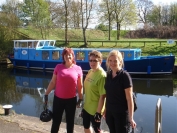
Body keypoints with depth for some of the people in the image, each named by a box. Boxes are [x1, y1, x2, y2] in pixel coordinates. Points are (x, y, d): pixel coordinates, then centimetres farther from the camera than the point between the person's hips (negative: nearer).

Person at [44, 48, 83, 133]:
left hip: (71, 100, 0)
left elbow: (80, 86, 1)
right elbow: (52, 82, 2)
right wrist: (46, 94, 1)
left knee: (70, 121, 15)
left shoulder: (78, 69, -5)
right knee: (56, 120, 12)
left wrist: (80, 99, 3)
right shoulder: (58, 67, -3)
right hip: (58, 98, 1)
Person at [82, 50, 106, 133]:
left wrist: (98, 112, -21)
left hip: (95, 109, -8)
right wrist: (85, 105, 16)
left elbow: (102, 96, -23)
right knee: (86, 126, 24)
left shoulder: (102, 75, -23)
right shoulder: (90, 72, 1)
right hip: (87, 107, 8)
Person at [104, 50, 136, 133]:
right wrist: (105, 109, 11)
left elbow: (129, 98, -15)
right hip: (110, 112, 6)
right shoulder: (108, 75, 1)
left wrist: (131, 118, -14)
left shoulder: (125, 76, -15)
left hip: (122, 113, -5)